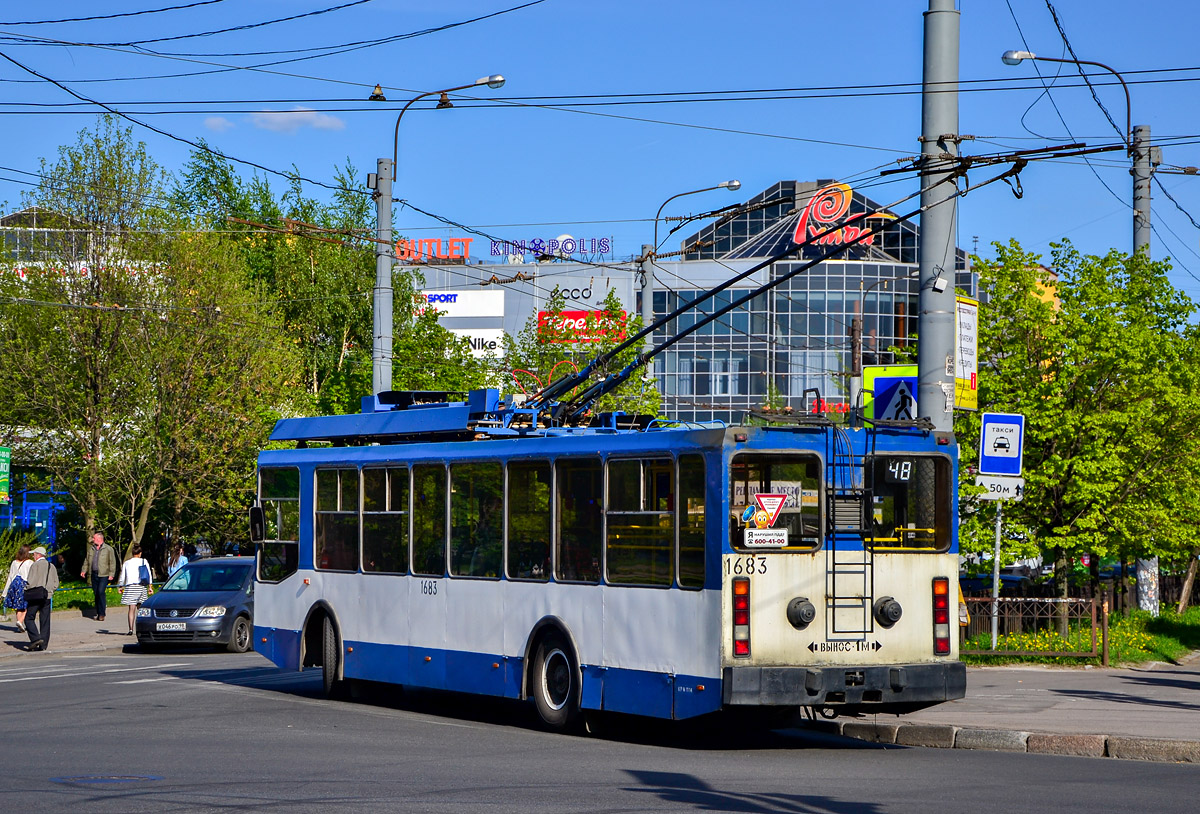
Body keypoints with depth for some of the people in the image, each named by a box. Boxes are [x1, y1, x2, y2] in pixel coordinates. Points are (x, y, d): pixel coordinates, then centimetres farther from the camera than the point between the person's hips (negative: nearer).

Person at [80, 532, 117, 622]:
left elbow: (112, 563, -2)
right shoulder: (91, 549, 15)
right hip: (94, 574, 6)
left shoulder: (108, 549, 0)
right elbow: (87, 560, 20)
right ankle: (98, 613, 13)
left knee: (101, 591, -16)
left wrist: (111, 574, -9)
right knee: (96, 593, 4)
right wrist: (84, 570, 8)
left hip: (104, 575, -6)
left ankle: (101, 614, -11)